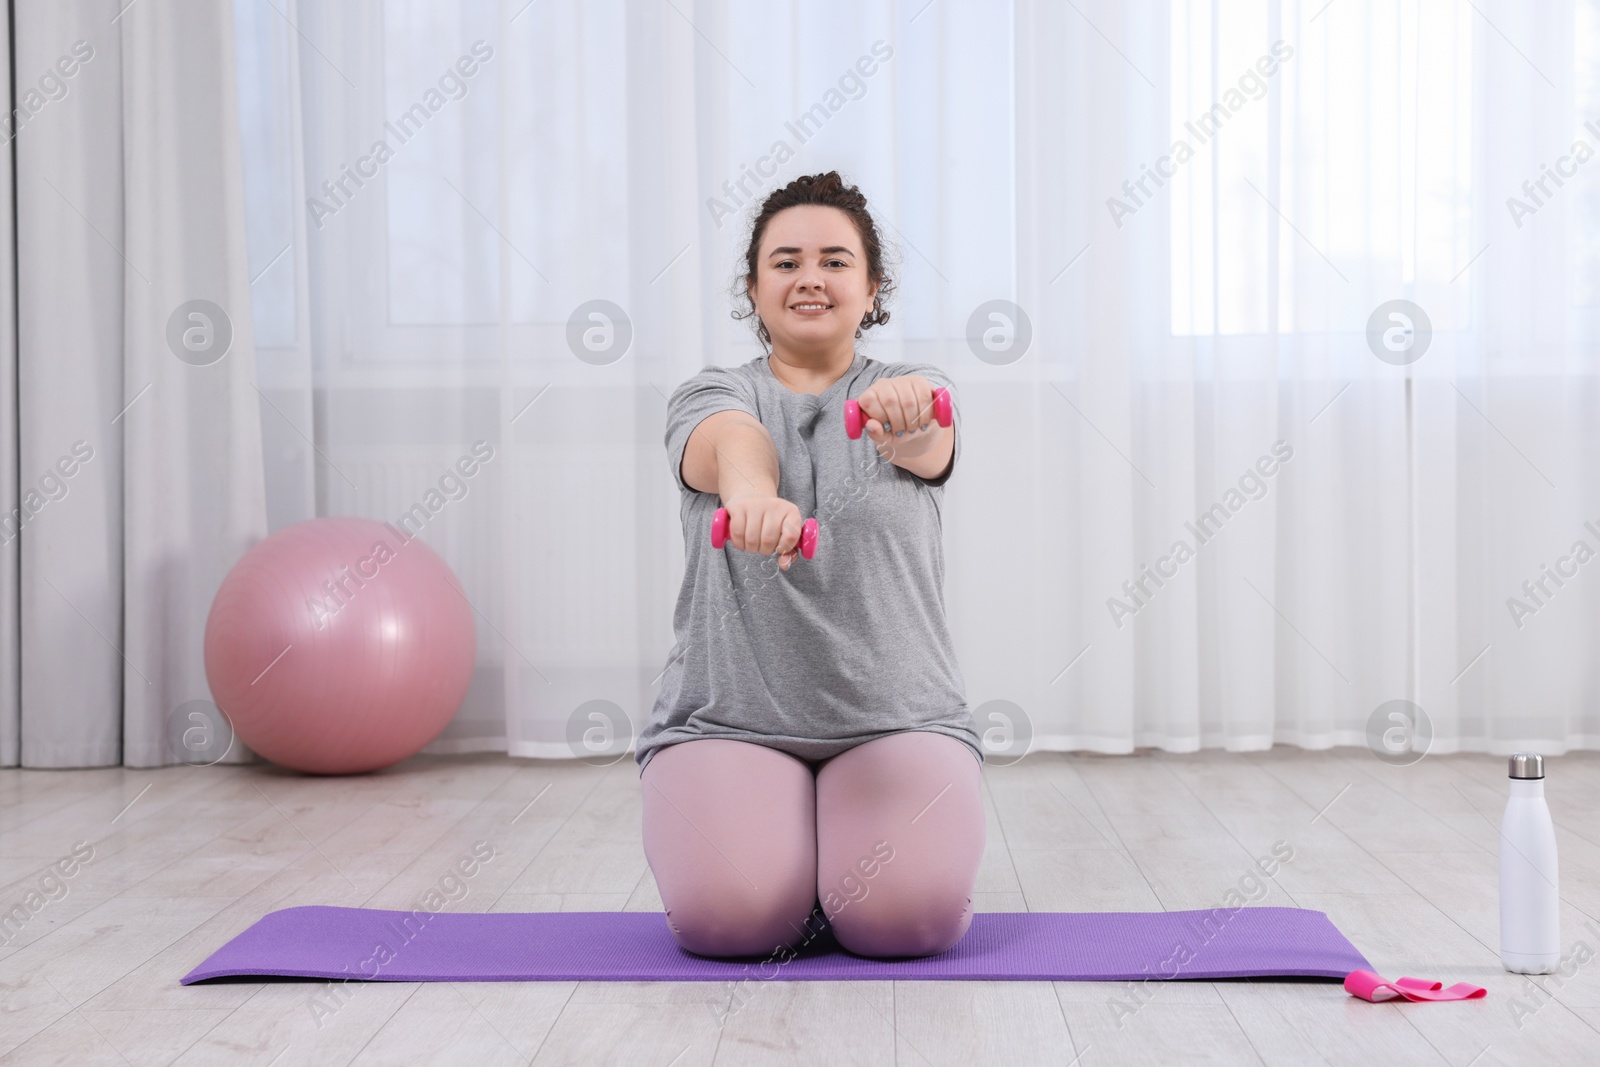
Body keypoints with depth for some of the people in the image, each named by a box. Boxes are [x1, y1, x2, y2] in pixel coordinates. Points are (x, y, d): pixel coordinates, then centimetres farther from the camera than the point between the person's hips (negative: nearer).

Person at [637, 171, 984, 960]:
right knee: (730, 917, -25)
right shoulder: (710, 395, 6)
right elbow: (733, 441, -20)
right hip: (726, 719, 0)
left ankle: (841, 839, 11)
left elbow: (925, 444, -19)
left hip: (896, 719, 0)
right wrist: (750, 489, -47)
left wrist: (903, 413, -46)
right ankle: (787, 841, 10)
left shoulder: (914, 391, 8)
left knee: (909, 915, -25)